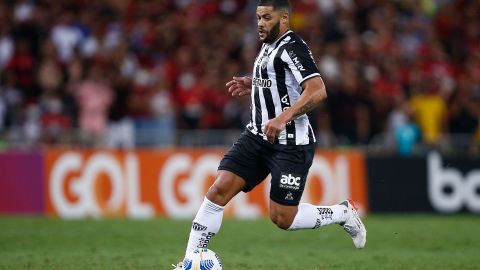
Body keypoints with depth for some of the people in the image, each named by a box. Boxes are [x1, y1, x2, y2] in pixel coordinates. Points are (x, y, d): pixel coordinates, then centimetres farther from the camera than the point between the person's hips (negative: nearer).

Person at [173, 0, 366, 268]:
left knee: (282, 218, -4)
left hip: (291, 143, -8)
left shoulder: (292, 47, -14)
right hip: (257, 136, 8)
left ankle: (343, 213, 20)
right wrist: (252, 85, 18)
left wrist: (282, 119, -33)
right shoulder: (269, 46, 14)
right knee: (219, 190, -7)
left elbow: (317, 91, -26)